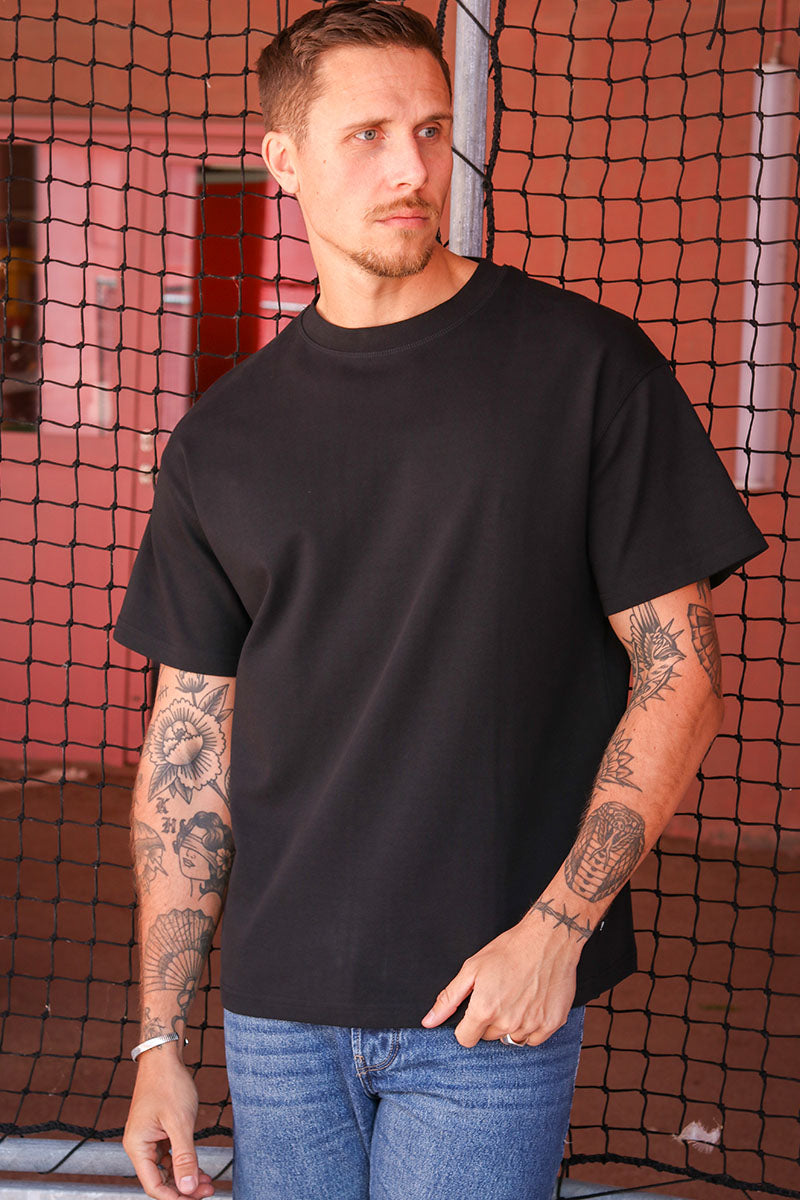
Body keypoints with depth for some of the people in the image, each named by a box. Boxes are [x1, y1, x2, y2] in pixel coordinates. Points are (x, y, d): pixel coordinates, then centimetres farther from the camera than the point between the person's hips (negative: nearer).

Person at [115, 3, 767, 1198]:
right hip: (277, 1012, 3)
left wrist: (557, 924, -13)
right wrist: (159, 1039, 6)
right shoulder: (223, 439, 7)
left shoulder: (586, 367, -3)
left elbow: (679, 675, -3)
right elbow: (189, 744, 10)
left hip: (489, 1009, -3)